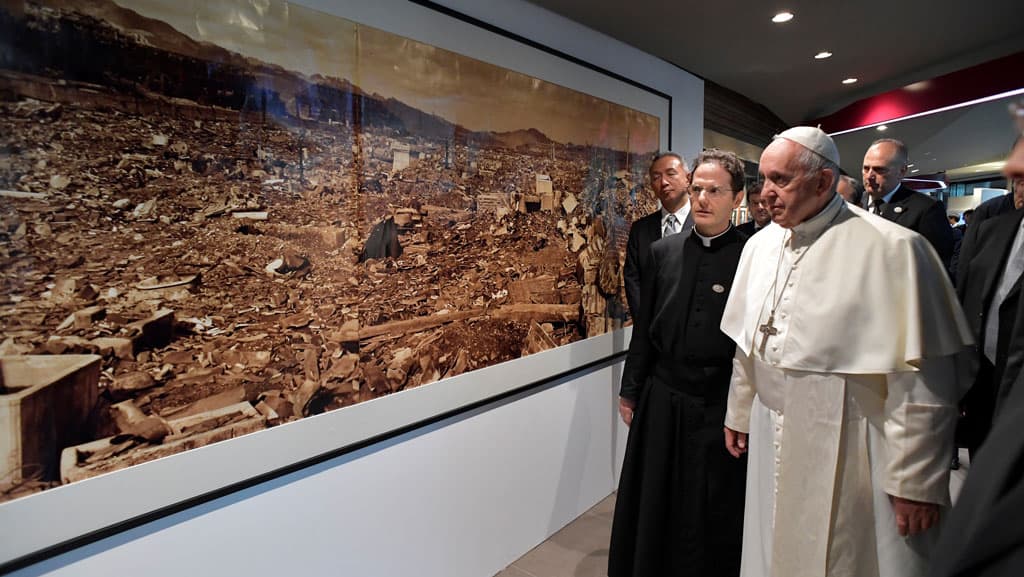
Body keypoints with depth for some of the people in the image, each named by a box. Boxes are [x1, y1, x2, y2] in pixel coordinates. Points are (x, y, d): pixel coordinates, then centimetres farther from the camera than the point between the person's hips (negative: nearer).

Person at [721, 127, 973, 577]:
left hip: (849, 453, -5)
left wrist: (915, 481, -12)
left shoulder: (892, 249, -16)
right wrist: (739, 413, 16)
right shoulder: (759, 245, 3)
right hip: (771, 443, 6)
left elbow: (922, 381, -16)